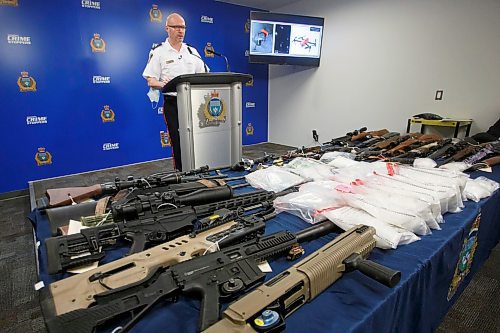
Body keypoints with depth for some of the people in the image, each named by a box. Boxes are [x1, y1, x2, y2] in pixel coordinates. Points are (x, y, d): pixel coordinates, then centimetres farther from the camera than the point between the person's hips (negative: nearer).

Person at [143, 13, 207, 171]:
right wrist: (162, 84, -24)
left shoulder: (192, 51, 16)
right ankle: (180, 173, 7)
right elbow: (150, 80, -3)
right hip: (172, 103, -3)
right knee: (177, 141, -4)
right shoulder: (159, 52, 3)